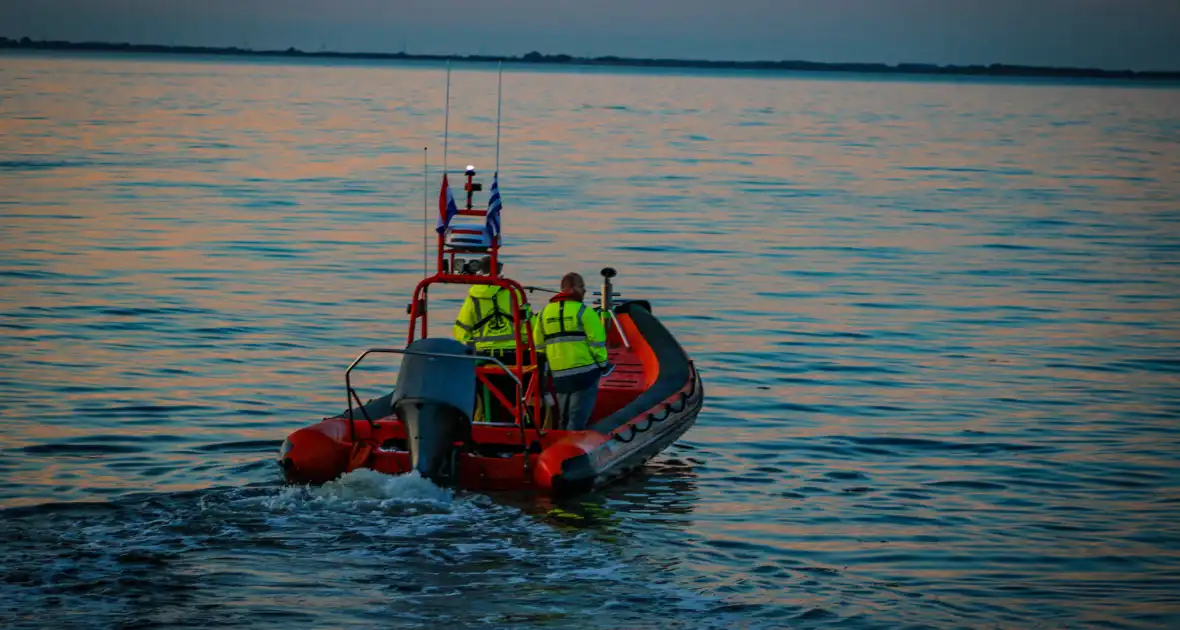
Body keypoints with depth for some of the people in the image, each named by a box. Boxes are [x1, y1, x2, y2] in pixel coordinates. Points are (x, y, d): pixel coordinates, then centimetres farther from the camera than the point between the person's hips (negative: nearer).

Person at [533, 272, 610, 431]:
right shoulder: (584, 312, -8)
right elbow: (597, 341, -9)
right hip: (584, 372, -6)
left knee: (565, 418, 18)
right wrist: (603, 363, 4)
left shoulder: (544, 313, 11)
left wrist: (546, 365, 26)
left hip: (559, 374, 6)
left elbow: (538, 345, 16)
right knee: (578, 419, -4)